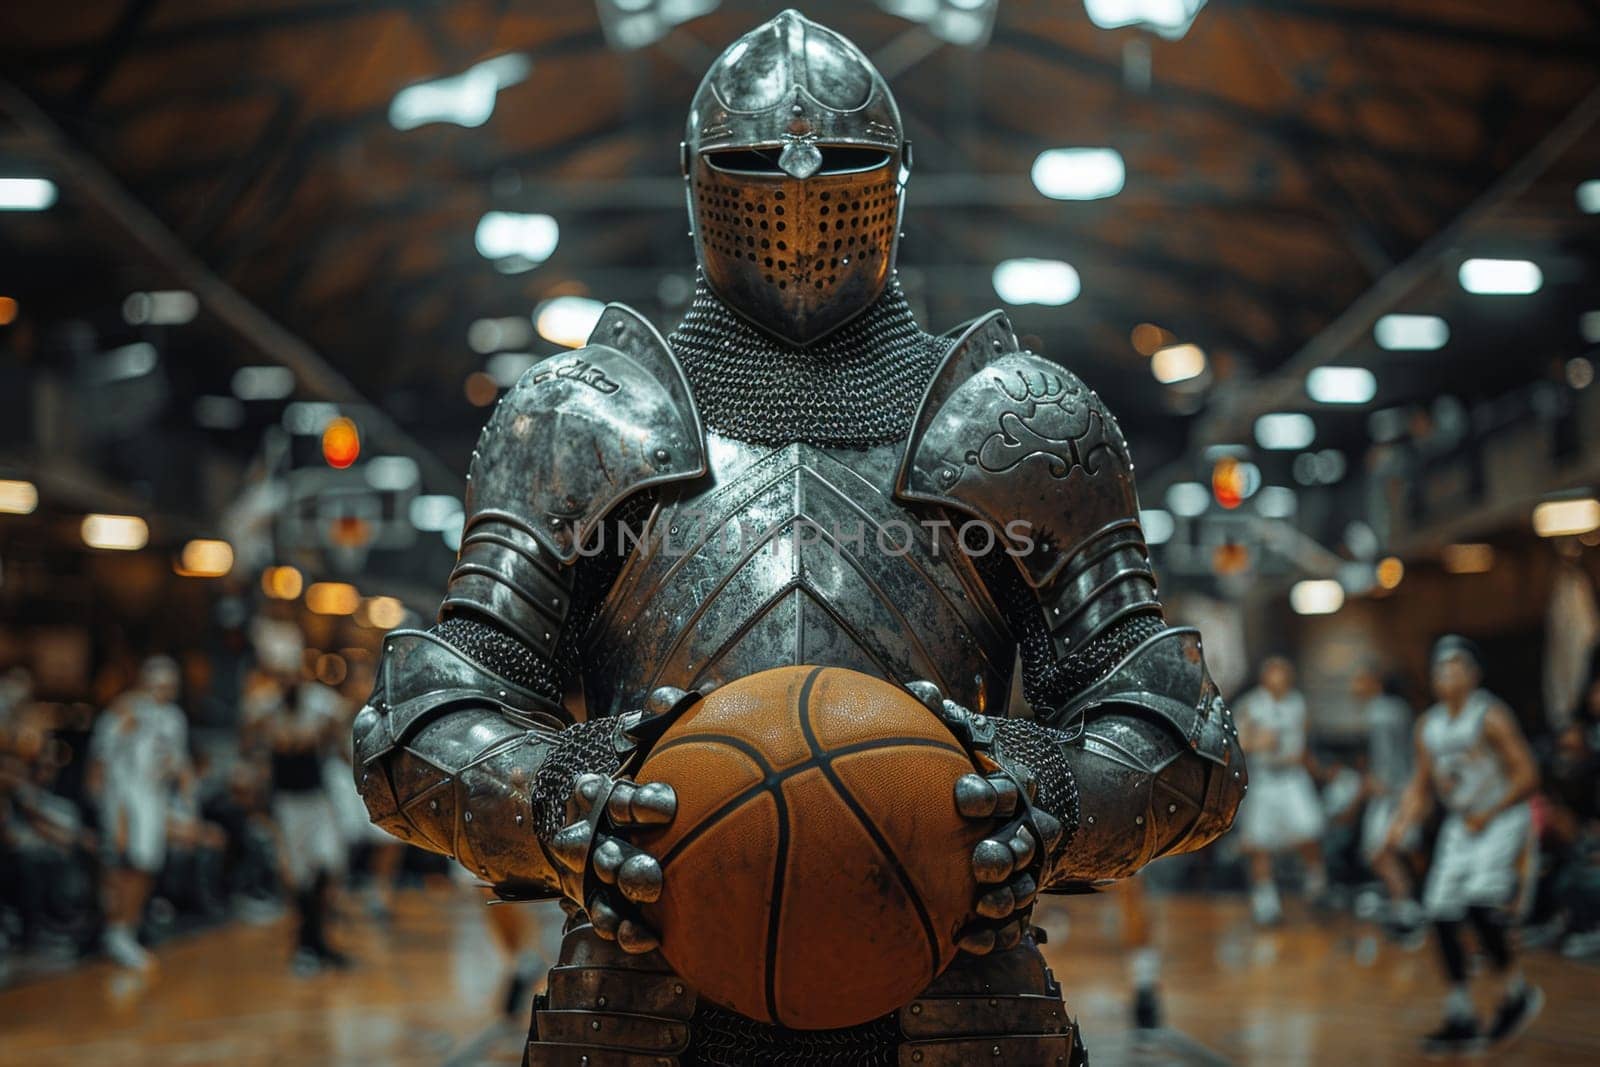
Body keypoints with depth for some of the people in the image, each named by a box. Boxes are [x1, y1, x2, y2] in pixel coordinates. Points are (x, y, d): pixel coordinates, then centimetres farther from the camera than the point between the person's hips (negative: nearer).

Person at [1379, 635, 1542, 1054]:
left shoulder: (1491, 716, -11)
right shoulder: (1428, 726, 9)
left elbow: (1527, 776, -12)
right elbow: (1421, 787, 17)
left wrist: (1488, 814, -14)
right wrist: (1403, 824, 2)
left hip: (1502, 819, -7)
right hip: (1458, 825, 7)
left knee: (1479, 904, -23)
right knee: (1443, 916, -2)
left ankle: (1516, 992, 0)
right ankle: (1460, 1019, 7)